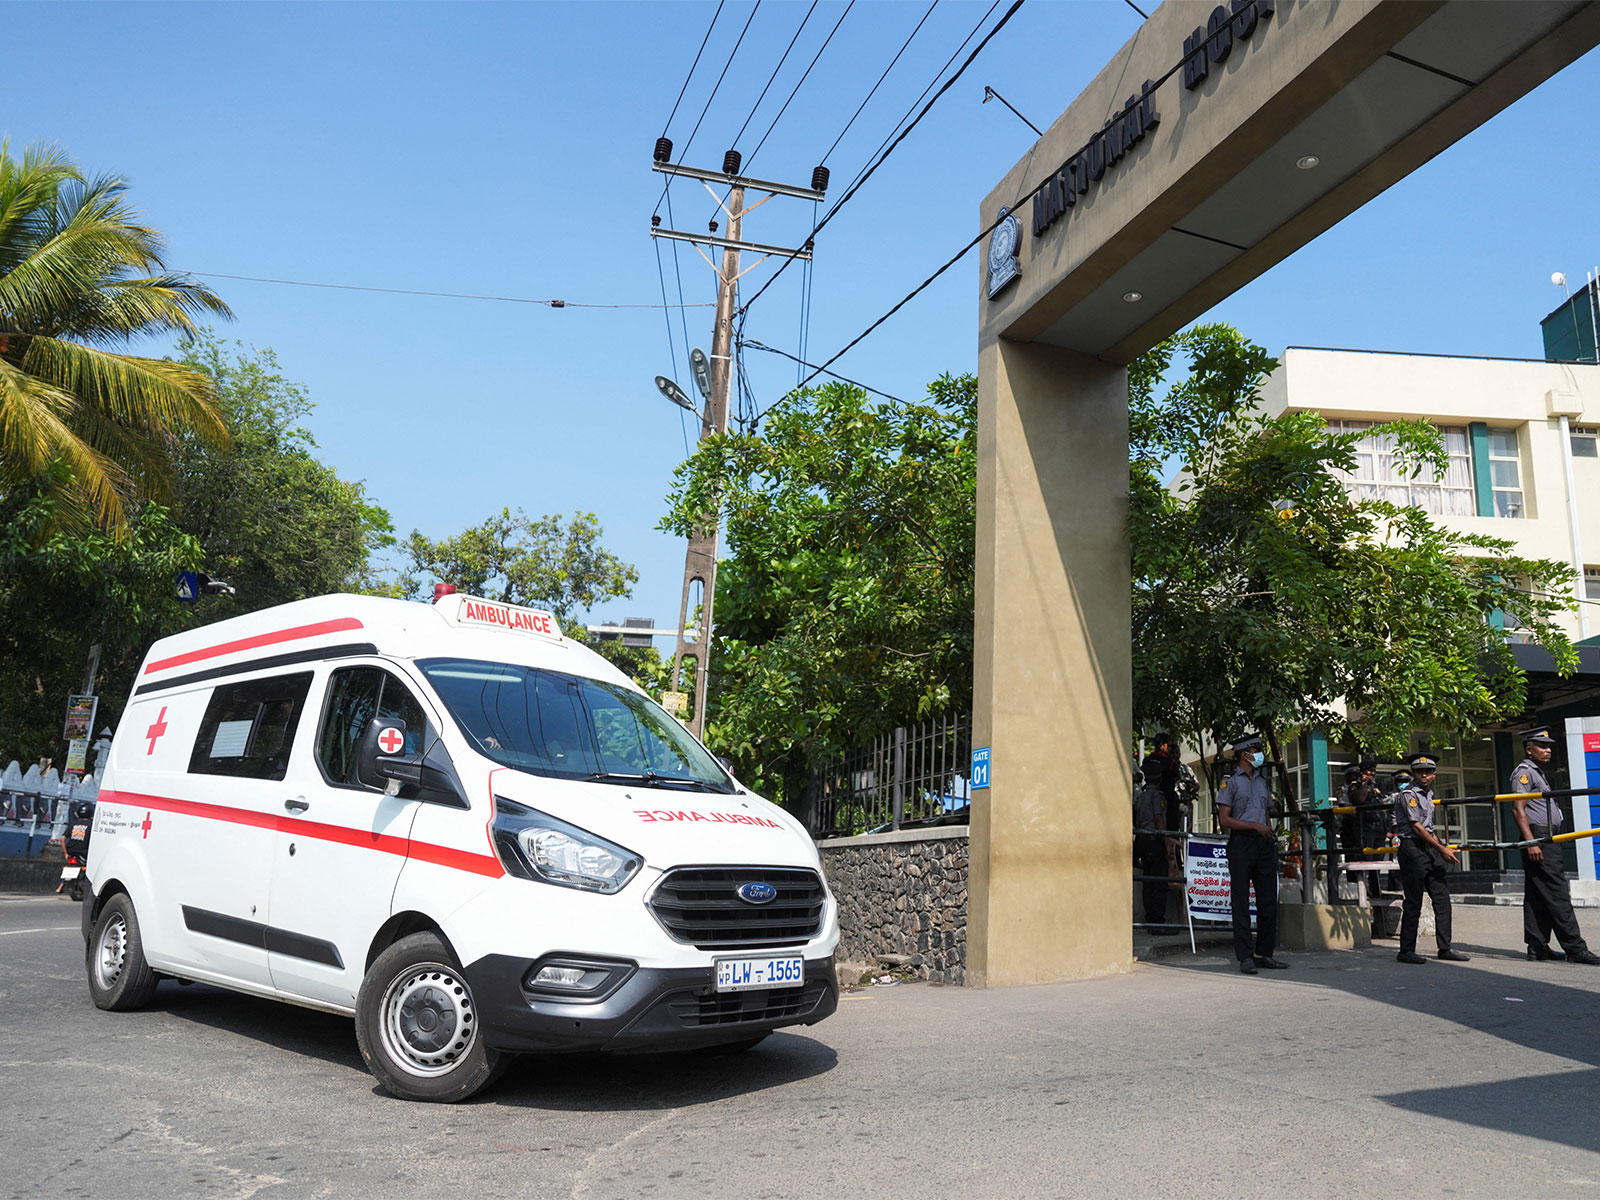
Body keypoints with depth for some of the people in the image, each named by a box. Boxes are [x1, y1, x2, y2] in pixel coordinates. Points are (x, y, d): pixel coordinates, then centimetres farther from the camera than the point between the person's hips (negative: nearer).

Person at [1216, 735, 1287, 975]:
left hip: (1264, 845, 6)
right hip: (1241, 845, -6)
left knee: (1268, 901, 4)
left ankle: (1264, 953, 13)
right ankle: (1245, 957, -1)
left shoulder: (1263, 782, 19)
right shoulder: (1230, 782, 0)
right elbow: (1225, 819, -6)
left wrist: (1271, 836, 8)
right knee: (1241, 903, -3)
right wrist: (1254, 826, -14)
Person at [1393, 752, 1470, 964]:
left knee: (1442, 897, 6)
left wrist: (1442, 847, 14)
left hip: (1430, 850, 8)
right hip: (1412, 849, -8)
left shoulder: (1428, 795, 17)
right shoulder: (1408, 795, -9)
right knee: (1413, 902, -5)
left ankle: (1445, 947, 13)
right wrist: (1441, 849, -14)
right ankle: (1406, 951, 1)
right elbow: (1417, 827, -14)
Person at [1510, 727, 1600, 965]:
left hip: (1546, 842, 10)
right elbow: (1518, 809, -16)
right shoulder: (1524, 772, -8)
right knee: (1557, 894, -11)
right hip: (1538, 840, -10)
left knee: (1537, 897, 9)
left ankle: (1537, 948, 10)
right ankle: (1575, 949, -12)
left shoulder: (1537, 773, 23)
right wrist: (1531, 842, -23)